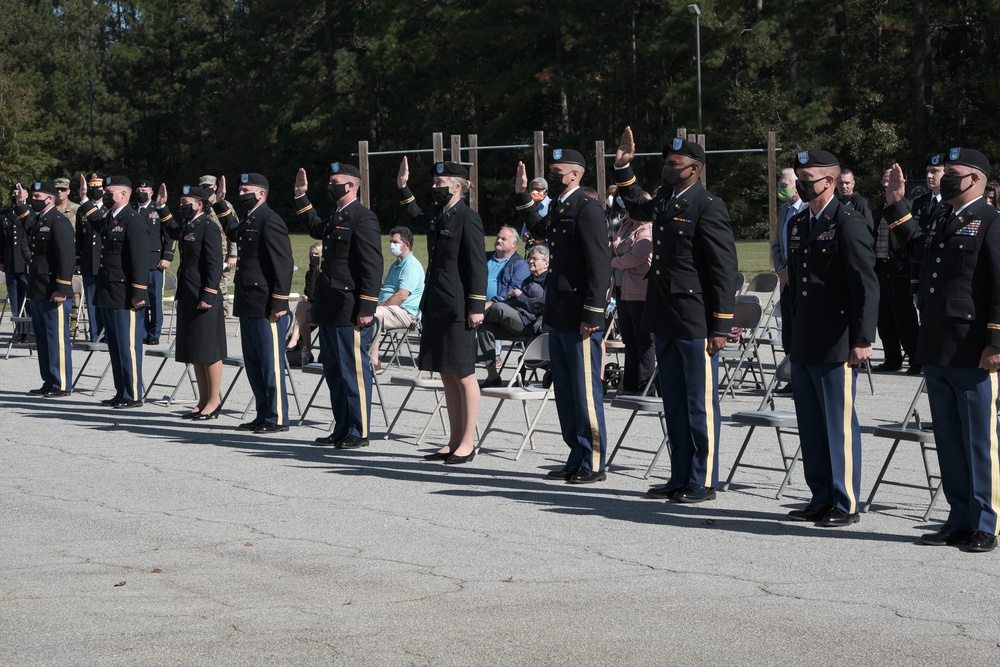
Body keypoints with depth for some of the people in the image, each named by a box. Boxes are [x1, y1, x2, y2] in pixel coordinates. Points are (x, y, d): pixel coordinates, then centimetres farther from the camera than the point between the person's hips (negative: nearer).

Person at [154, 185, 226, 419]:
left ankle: (214, 401, 5)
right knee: (193, 352, 13)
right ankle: (203, 401, 20)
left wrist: (208, 296, -21)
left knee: (208, 353, -2)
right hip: (187, 298, 10)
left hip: (204, 301, -10)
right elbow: (172, 231, 37)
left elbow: (215, 265, -18)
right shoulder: (187, 226, 13)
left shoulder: (208, 228, -13)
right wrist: (162, 207, 28)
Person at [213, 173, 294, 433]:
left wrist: (279, 303, -20)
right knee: (253, 364, 13)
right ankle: (262, 415, 21)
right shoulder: (248, 220, 15)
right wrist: (221, 204, 29)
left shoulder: (270, 222, -14)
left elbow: (284, 264, -18)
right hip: (248, 305, 10)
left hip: (267, 307, -10)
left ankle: (277, 419, 2)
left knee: (271, 363, -4)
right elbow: (233, 233, 39)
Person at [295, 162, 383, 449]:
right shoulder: (336, 218, 16)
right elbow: (316, 228, 41)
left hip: (351, 313, -10)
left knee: (354, 372, -3)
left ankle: (359, 433, 3)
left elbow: (372, 266, -18)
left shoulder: (363, 218, -13)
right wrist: (301, 197, 33)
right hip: (330, 312, 10)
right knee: (334, 373, 14)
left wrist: (367, 307, -21)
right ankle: (342, 430, 21)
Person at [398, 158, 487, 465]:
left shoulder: (467, 218, -12)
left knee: (463, 375, -2)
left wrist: (476, 307, -17)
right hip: (436, 306, 9)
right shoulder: (437, 216, 13)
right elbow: (417, 218, 38)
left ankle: (467, 443, 4)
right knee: (447, 375, 11)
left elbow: (478, 265, -14)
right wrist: (403, 188, 30)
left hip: (458, 309, -9)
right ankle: (454, 441, 18)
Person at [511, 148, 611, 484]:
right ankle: (577, 459, 21)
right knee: (565, 392, 13)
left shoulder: (588, 208, -13)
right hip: (558, 317, 10)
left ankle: (594, 464, 2)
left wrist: (592, 315, -21)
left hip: (580, 319, -10)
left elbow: (600, 264, -18)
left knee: (585, 391, -4)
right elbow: (539, 230, 39)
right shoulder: (558, 207, 15)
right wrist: (522, 196, 29)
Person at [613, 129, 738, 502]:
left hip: (695, 324, -9)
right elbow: (637, 207, 37)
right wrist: (623, 167, 25)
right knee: (674, 403, 13)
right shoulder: (664, 201, 12)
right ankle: (680, 478, 21)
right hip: (665, 320, 9)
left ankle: (703, 482, 7)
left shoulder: (709, 208, -12)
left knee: (700, 403, -1)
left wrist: (720, 327, -17)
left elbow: (724, 270, -15)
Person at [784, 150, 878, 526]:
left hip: (836, 348, -8)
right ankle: (822, 499, 21)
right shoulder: (797, 225, 15)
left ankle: (846, 505, 4)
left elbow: (866, 286, -13)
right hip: (804, 347, 8)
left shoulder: (848, 224, -10)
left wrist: (862, 339, -17)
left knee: (840, 425, -3)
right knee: (811, 427, 12)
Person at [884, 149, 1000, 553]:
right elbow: (917, 247, 38)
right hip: (936, 353, 8)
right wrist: (896, 204, 31)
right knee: (948, 442, 12)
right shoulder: (941, 220, 16)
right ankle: (960, 521, 20)